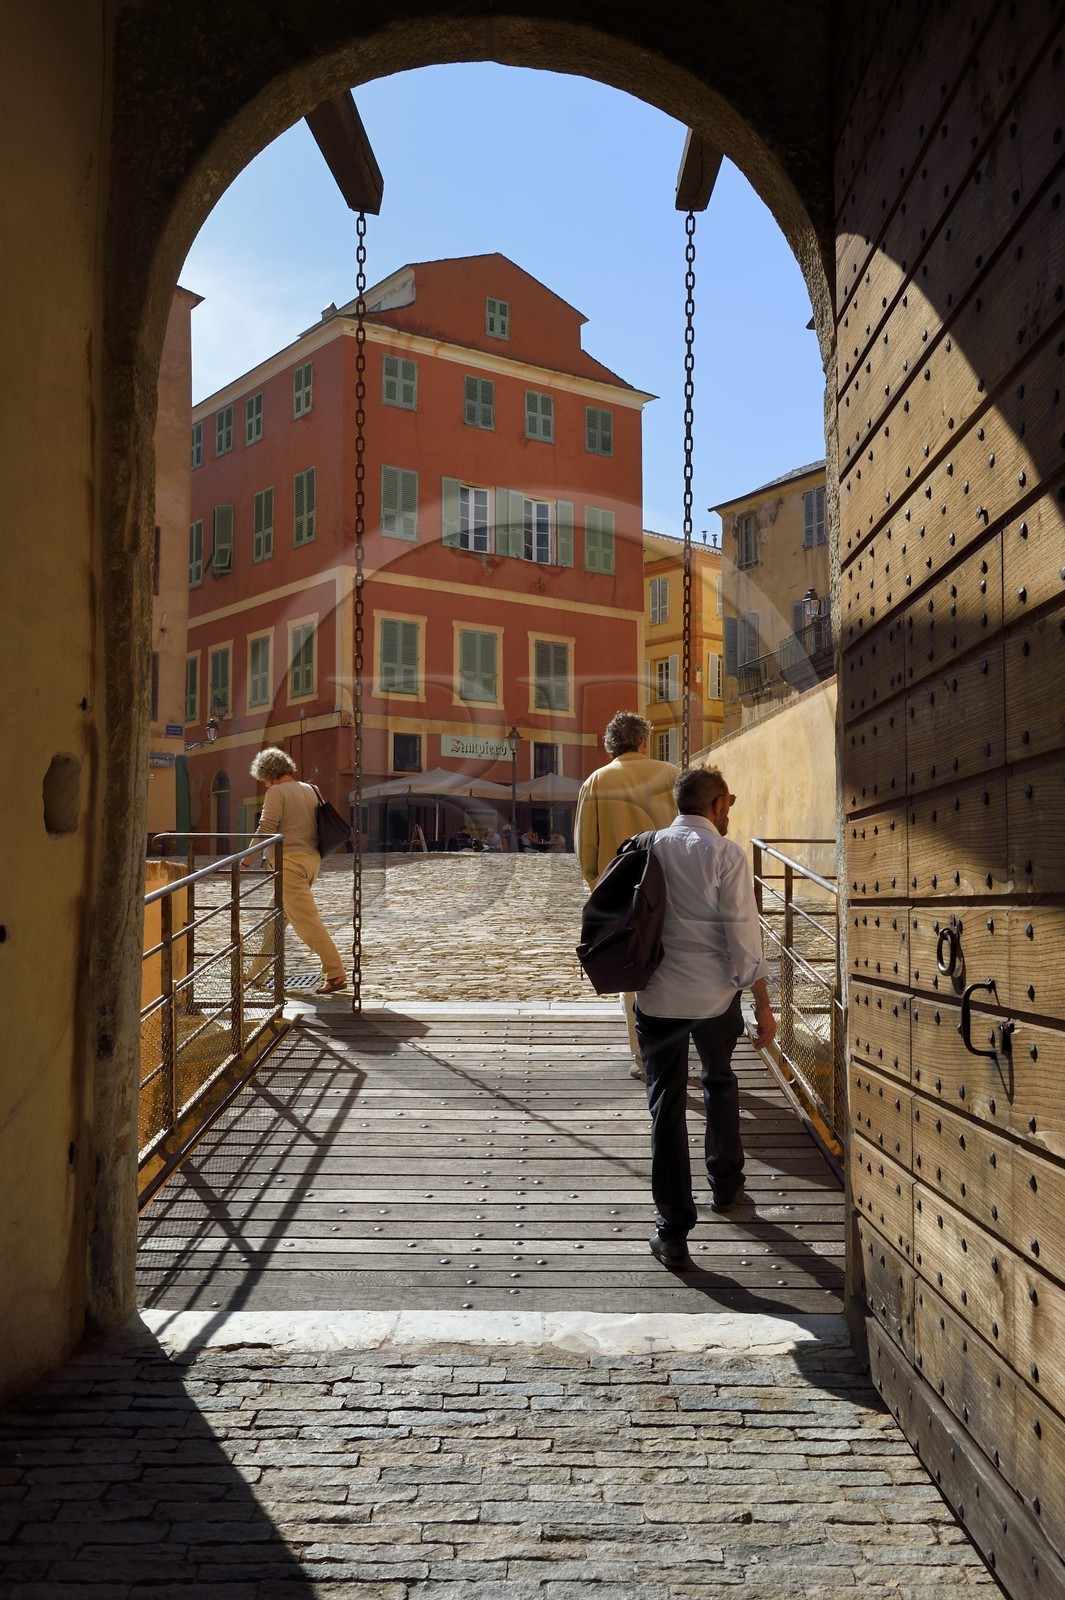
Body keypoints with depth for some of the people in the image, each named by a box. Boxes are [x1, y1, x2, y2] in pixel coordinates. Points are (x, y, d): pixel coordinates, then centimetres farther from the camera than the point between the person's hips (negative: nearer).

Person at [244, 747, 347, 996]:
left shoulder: (277, 792, -8)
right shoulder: (311, 790, 13)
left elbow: (265, 830, -14)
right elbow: (320, 826, 16)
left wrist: (244, 862, -8)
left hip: (290, 861, -8)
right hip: (312, 859, 8)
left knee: (306, 920, -9)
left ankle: (335, 974, -13)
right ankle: (257, 973, 24)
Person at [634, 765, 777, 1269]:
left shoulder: (649, 848, 1)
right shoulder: (725, 853, -9)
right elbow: (742, 932, -13)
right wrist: (762, 1005, -7)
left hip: (658, 996, 1)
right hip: (716, 995, -1)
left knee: (666, 1105, 5)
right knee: (719, 1082, 25)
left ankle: (673, 1230, 5)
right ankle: (725, 1181, 42)